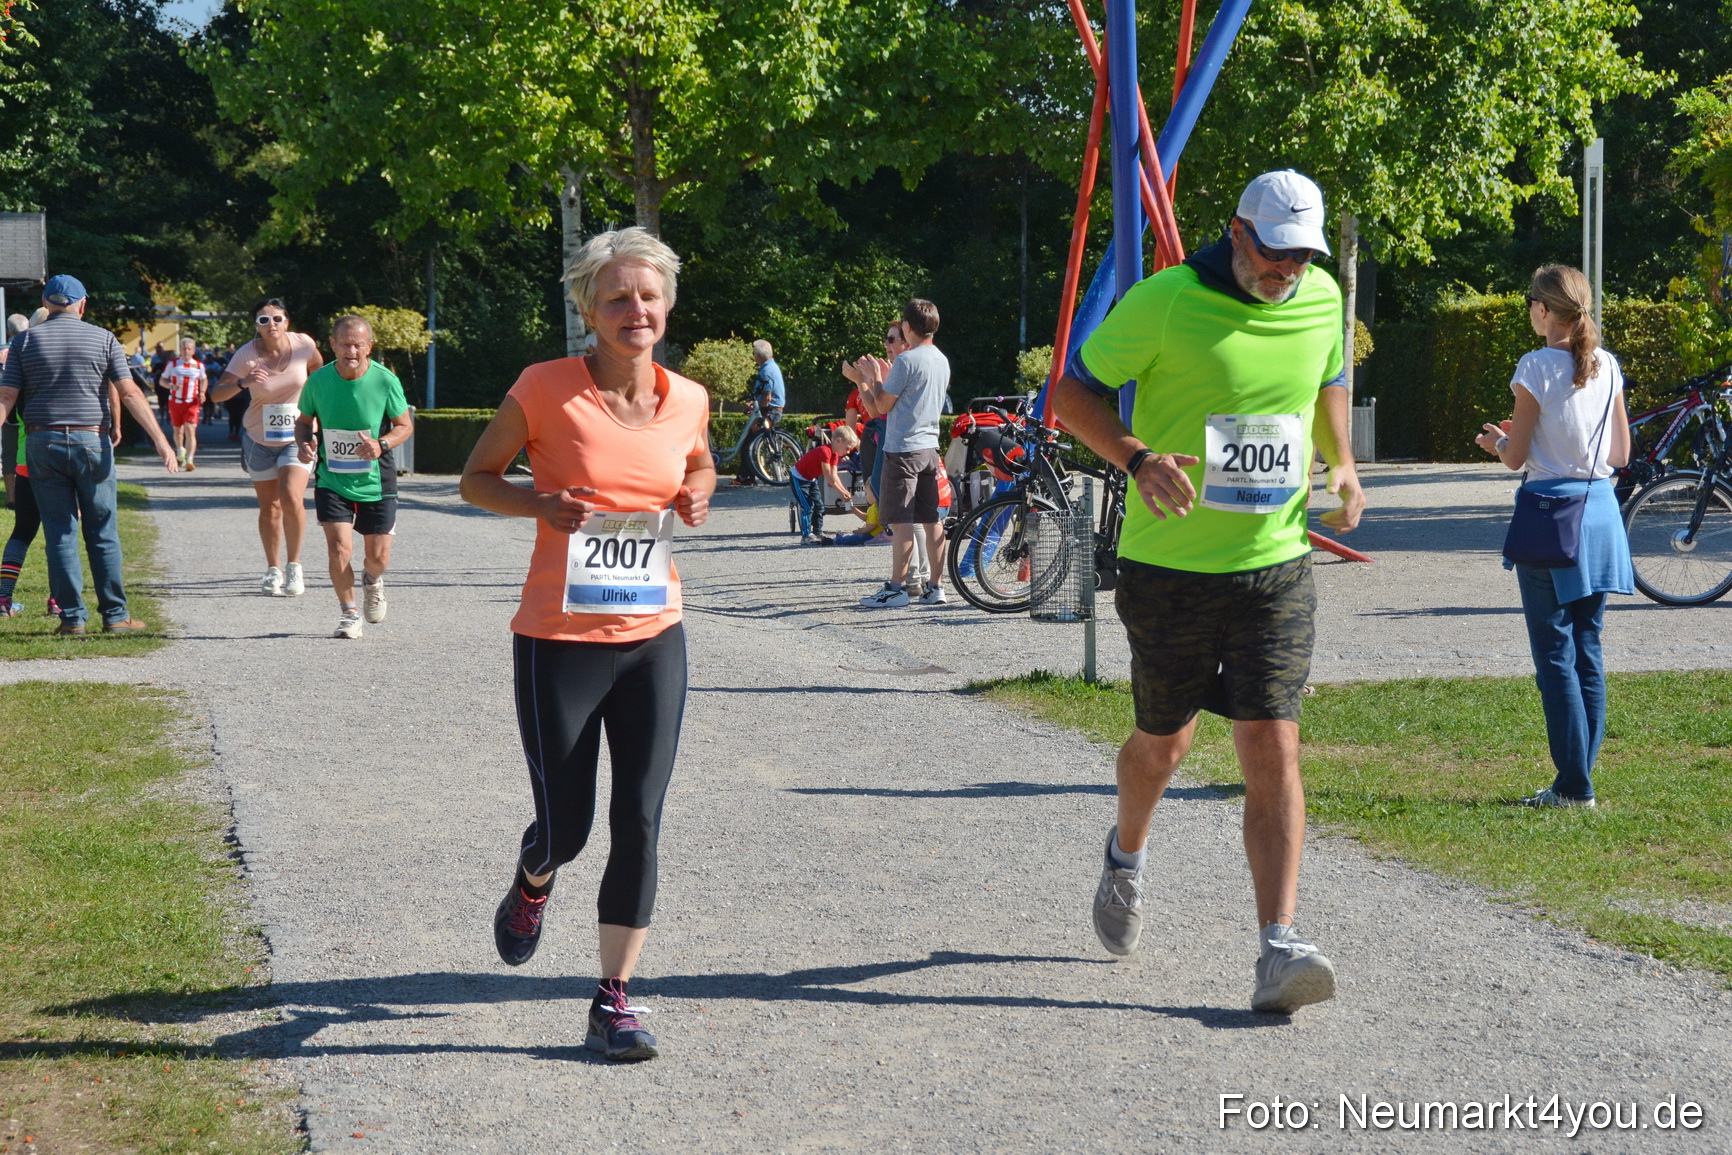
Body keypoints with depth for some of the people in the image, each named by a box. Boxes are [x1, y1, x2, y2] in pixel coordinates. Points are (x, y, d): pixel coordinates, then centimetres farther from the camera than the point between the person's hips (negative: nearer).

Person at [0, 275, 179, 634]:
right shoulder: (102, 339, 1)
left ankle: (72, 617, 3)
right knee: (103, 533, 6)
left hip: (42, 442, 1)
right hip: (92, 441, -1)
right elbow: (129, 393, -5)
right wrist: (160, 440, -7)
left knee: (60, 533, 5)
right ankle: (115, 615, 7)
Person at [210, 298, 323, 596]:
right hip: (259, 439, 1)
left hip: (297, 437, -1)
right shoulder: (246, 355, -16)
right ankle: (273, 570, 25)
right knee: (269, 508, 9)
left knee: (291, 498, -19)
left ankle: (294, 566, -4)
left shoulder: (303, 345, -12)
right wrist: (242, 383, -39)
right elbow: (216, 394, -22)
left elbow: (316, 366, 12)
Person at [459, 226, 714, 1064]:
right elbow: (476, 478, 2)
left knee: (639, 822, -2)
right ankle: (532, 885, 42)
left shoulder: (688, 401, 3)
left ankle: (614, 1000, 9)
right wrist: (542, 505, -18)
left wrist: (699, 497, 0)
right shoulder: (546, 389, -9)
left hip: (653, 639, 3)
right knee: (565, 826, 4)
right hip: (559, 641, -3)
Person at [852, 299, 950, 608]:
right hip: (930, 447, 8)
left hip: (903, 449, -8)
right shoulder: (942, 360, 12)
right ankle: (936, 586, 11)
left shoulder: (906, 360, -14)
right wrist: (885, 376, 23)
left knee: (900, 520, -6)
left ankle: (897, 588, -5)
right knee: (931, 519, 9)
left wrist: (873, 377, 5)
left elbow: (883, 405, -10)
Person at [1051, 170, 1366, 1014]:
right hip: (1169, 565, -2)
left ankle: (1278, 950, -13)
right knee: (1164, 740, 14)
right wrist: (1139, 459, -23)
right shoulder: (1165, 301, -12)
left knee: (1272, 747, -10)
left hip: (1275, 565, 2)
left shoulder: (1322, 300, 3)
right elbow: (1072, 391, -6)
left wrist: (1342, 467, 7)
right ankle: (1126, 857, 46)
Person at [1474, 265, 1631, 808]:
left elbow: (1516, 457, -9)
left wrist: (1497, 441, 13)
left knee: (1555, 655, -1)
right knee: (1589, 651, 11)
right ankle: (1578, 778, 14)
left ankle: (1574, 785, -2)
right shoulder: (1608, 366, 6)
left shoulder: (1537, 366, -11)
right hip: (1600, 509, 6)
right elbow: (1621, 454, 11)